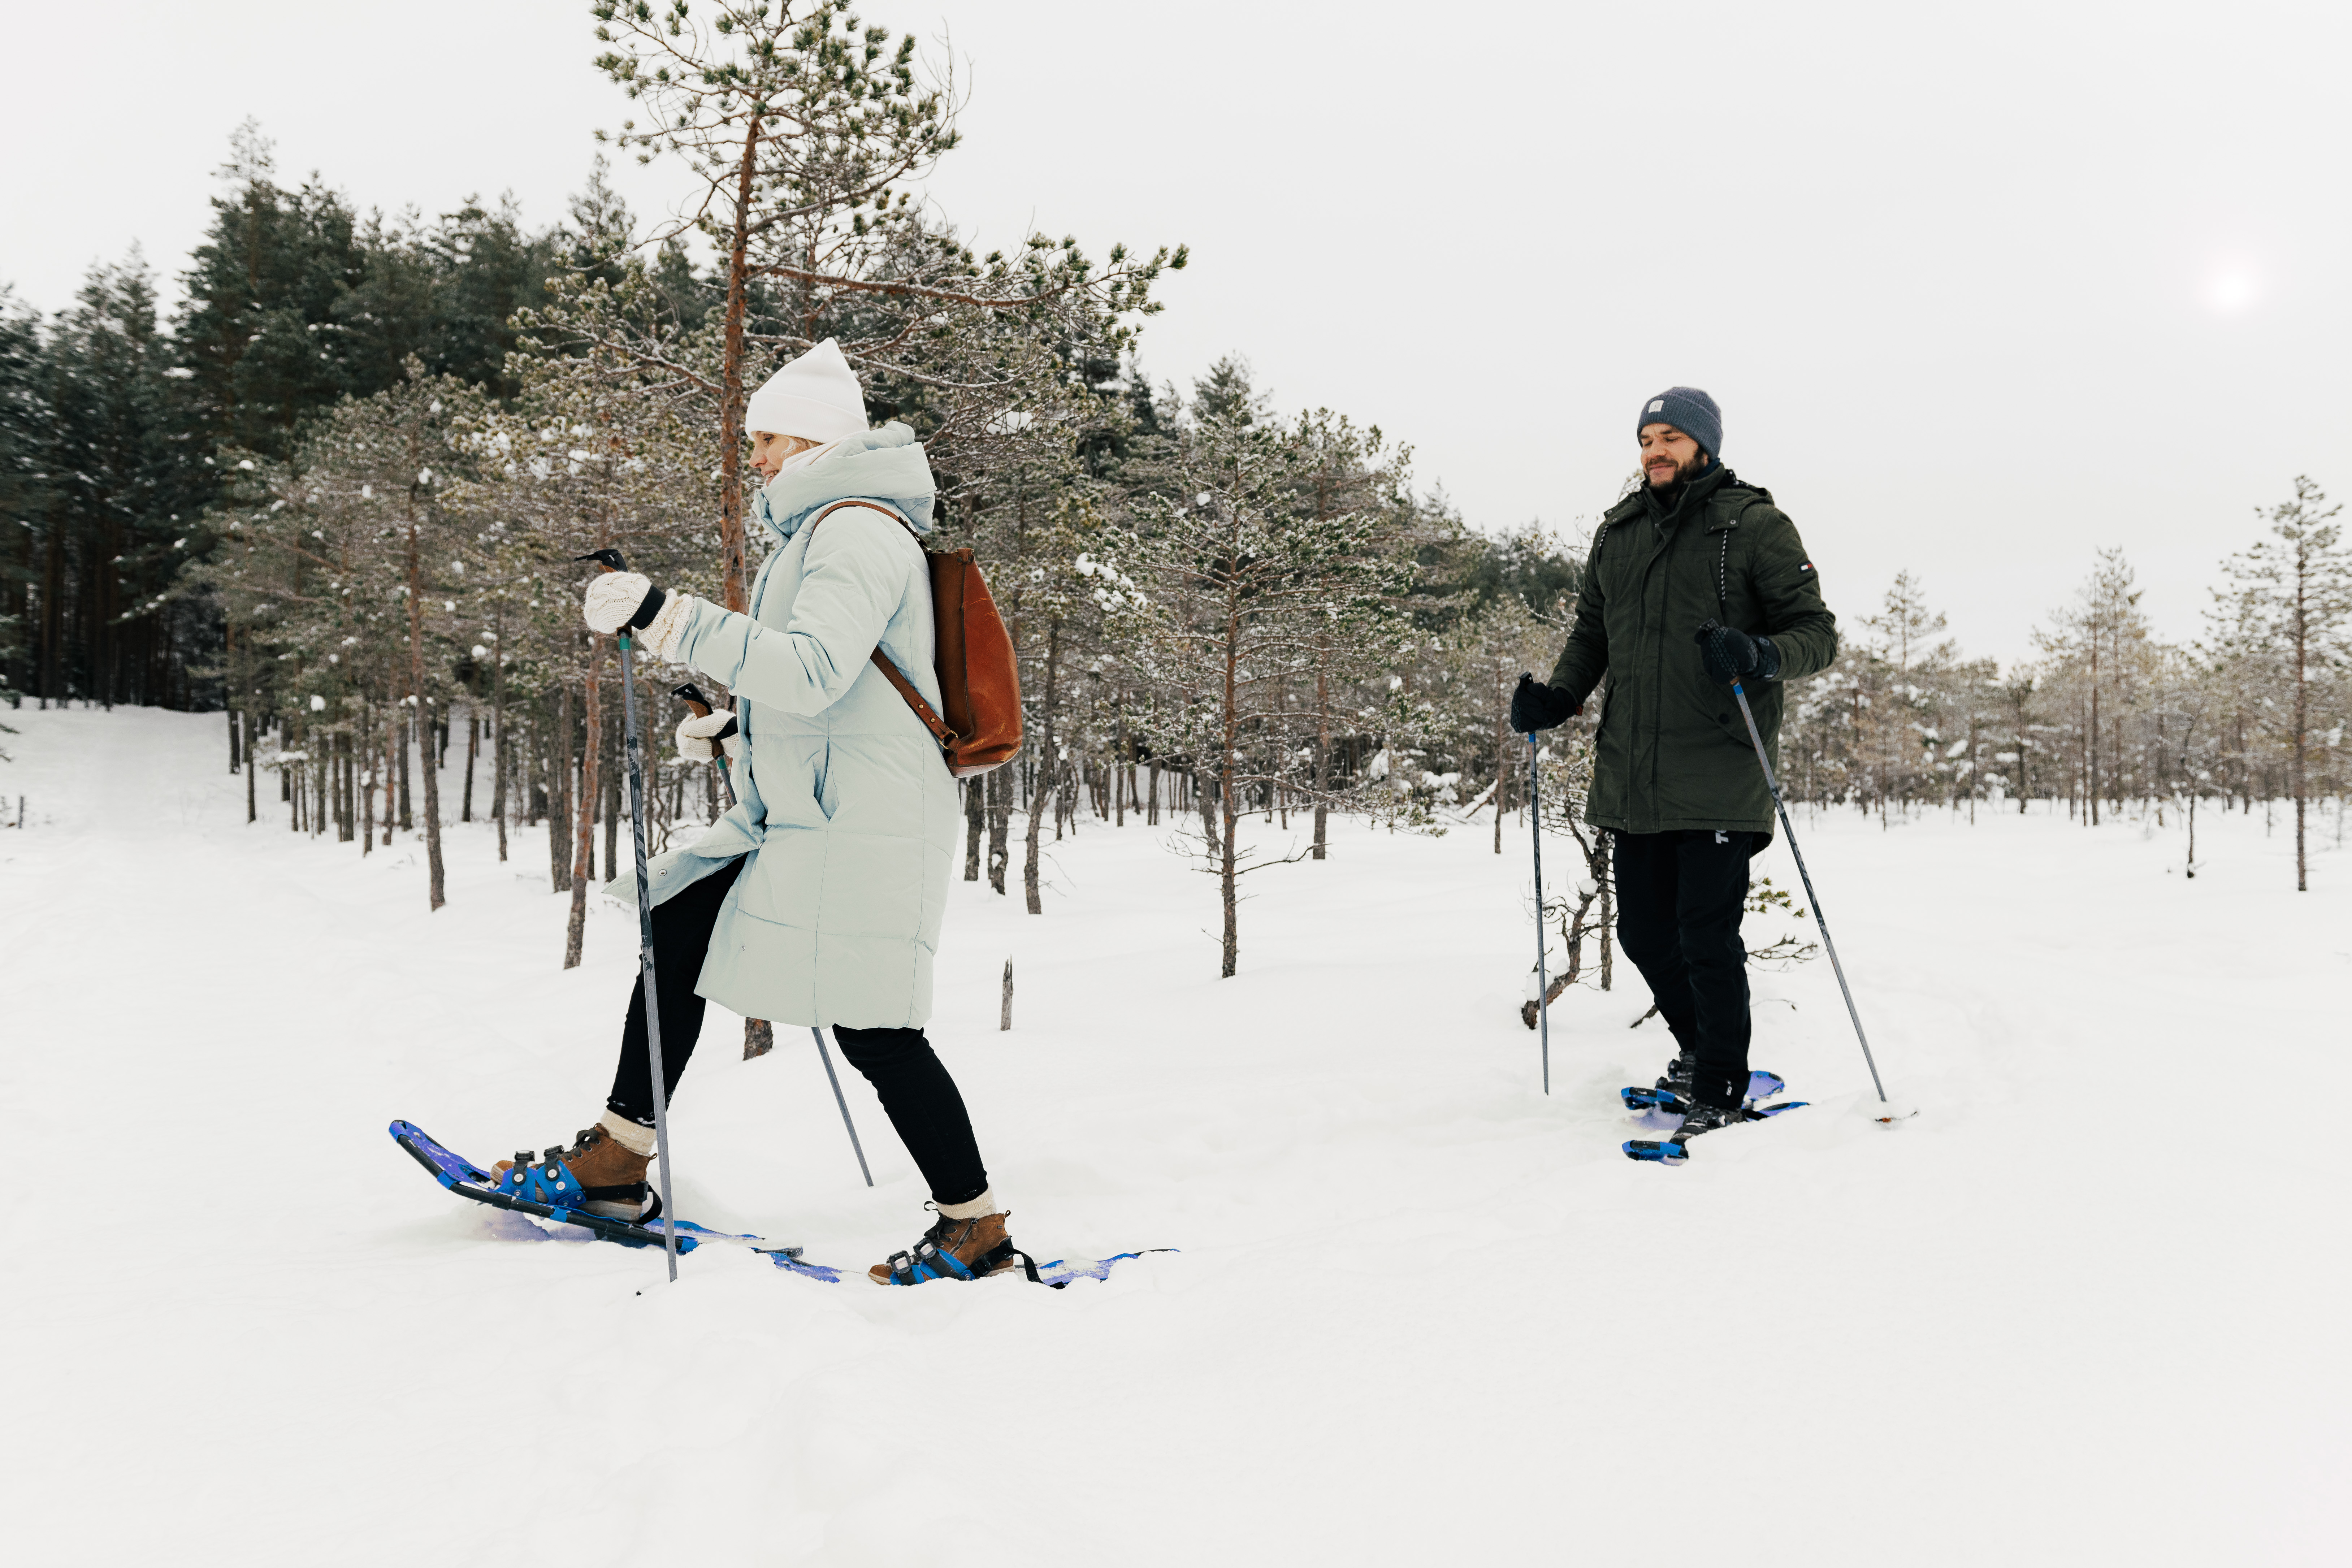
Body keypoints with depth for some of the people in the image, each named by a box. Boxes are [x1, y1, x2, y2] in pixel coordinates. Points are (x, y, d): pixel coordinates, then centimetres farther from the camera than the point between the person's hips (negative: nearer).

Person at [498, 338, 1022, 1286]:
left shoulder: (861, 531, -12)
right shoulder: (812, 537, 21)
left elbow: (812, 673, -28)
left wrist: (667, 620, -30)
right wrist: (737, 735, 21)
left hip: (861, 826, -10)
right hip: (798, 820, 11)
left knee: (870, 1029, -7)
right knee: (677, 934, 9)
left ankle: (979, 1232, 5)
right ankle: (616, 1162, 18)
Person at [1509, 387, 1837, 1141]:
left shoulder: (1755, 526, -2)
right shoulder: (1618, 532, 14)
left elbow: (1817, 632, -3)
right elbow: (1591, 630, 23)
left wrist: (1760, 654, -24)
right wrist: (1559, 696, 6)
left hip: (1718, 776, -6)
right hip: (1632, 779, 6)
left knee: (1707, 937, -7)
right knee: (1643, 929, 13)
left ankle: (1723, 1092, 9)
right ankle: (1700, 1049, 37)